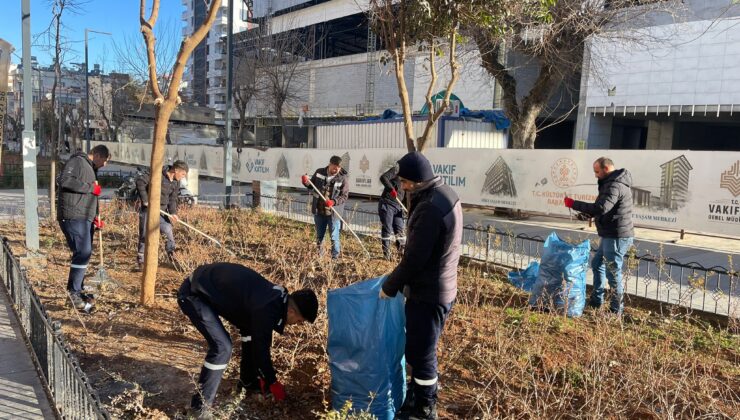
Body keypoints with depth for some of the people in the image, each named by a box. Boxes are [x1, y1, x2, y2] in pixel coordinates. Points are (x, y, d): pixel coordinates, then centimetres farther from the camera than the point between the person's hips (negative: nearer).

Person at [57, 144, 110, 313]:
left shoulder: (91, 169, 24)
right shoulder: (77, 161, -6)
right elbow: (64, 181, -23)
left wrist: (96, 215, 19)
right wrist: (91, 187, -17)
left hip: (85, 218, 10)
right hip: (73, 216, -10)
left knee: (84, 253, 12)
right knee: (83, 252, -15)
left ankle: (78, 291, 22)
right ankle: (74, 291, -9)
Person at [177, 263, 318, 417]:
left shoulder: (277, 299, 1)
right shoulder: (267, 308, -28)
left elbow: (261, 340, 11)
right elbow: (261, 347, -19)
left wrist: (264, 376, 16)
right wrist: (272, 382, -4)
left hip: (213, 287, 10)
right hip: (193, 294, -10)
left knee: (251, 332, 12)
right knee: (222, 347, -17)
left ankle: (248, 381, 29)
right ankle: (202, 405, -3)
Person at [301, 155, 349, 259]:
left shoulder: (343, 178, -10)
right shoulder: (319, 172, -1)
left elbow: (344, 196, -11)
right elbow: (312, 187, 13)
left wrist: (334, 202, -27)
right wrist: (306, 183, -10)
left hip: (333, 213, -4)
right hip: (318, 211, 4)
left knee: (334, 237, 1)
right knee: (319, 236, 18)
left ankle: (335, 257, 12)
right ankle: (318, 255, 33)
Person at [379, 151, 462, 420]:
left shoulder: (430, 208, -27)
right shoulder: (444, 194, 6)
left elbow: (414, 258, -23)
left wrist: (389, 287, -8)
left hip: (428, 293, -10)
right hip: (439, 287, 10)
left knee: (421, 352, 5)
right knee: (420, 348, 24)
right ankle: (420, 396, 41)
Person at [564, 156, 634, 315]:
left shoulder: (615, 186, -19)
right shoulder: (612, 183, 15)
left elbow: (600, 208, -30)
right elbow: (604, 209, 19)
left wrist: (574, 204, -24)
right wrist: (585, 211, 5)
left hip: (616, 236, -11)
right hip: (610, 235, 11)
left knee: (613, 272, -3)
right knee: (597, 264, 20)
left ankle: (616, 310, 8)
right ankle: (596, 300, 31)